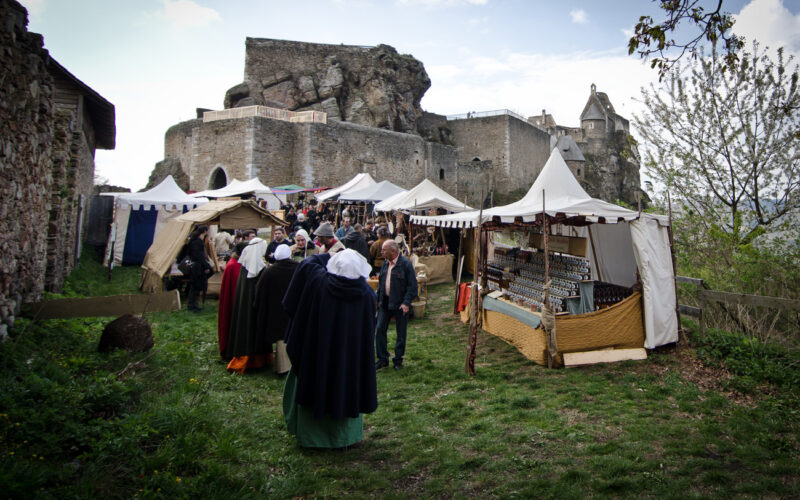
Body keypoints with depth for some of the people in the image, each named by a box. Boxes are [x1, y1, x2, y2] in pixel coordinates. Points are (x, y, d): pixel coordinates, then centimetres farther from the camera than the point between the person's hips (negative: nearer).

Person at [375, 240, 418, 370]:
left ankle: (398, 360, 21)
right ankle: (382, 359, 16)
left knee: (401, 333, 6)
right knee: (379, 329, 4)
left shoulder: (405, 264, -13)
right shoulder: (385, 263, 6)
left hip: (400, 304, -6)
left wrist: (406, 303, -19)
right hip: (385, 302, 6)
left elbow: (412, 285, -13)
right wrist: (378, 298, 11)